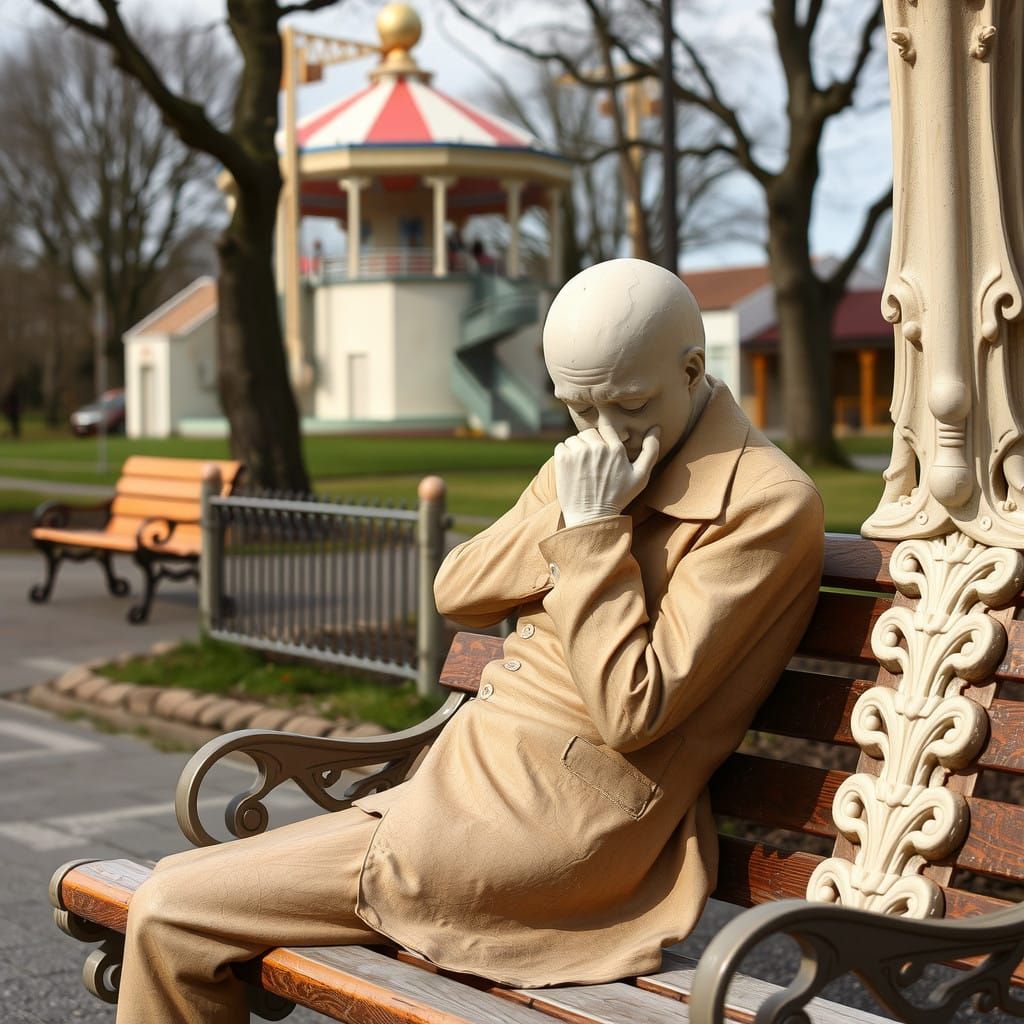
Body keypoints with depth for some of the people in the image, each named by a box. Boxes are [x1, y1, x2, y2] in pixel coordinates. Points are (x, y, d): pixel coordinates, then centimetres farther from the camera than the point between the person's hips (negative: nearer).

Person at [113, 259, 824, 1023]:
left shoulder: (766, 502, -12)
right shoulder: (592, 463, 15)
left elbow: (633, 709, -18)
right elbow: (457, 592, 10)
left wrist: (591, 529, -15)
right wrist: (568, 517, -5)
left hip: (552, 836, -9)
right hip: (465, 785, 9)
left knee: (172, 917, -7)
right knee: (173, 889, 11)